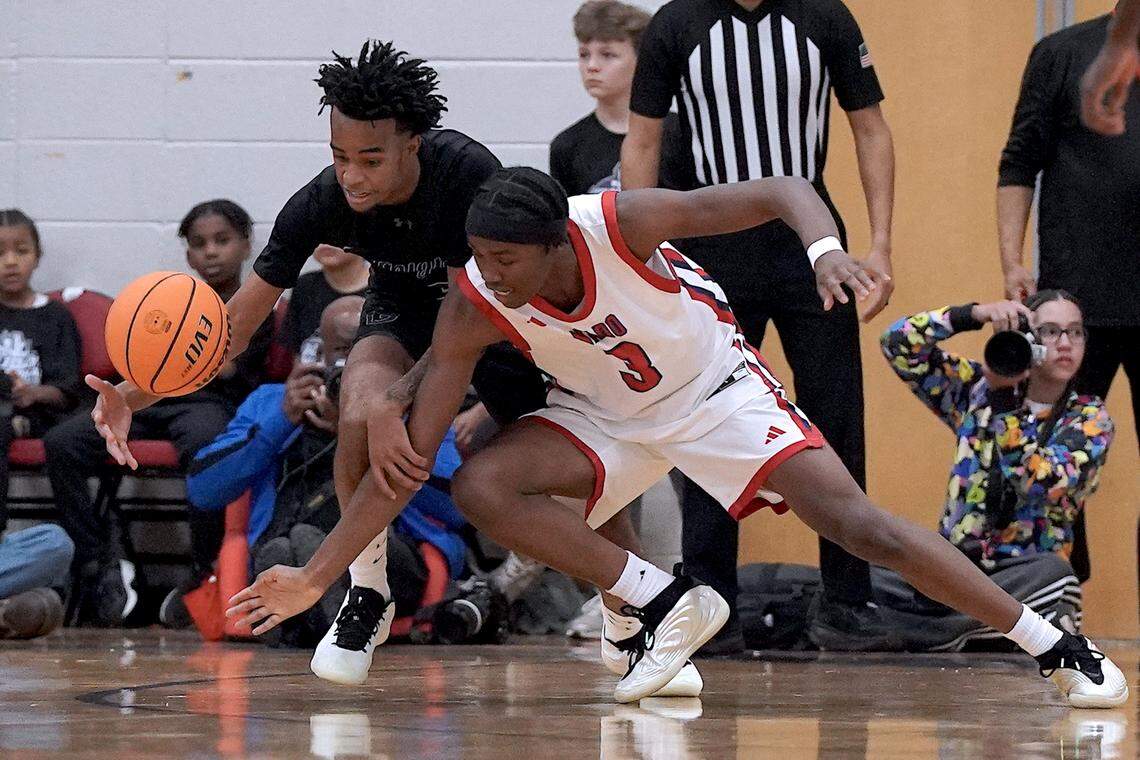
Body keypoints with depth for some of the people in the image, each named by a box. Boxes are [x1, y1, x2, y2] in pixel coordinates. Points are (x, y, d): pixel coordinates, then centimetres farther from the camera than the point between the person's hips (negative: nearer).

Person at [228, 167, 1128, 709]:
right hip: (608, 415, 3)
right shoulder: (472, 308, -24)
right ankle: (667, 607, -11)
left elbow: (781, 191, -26)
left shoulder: (623, 222, -32)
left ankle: (1055, 646, -10)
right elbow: (412, 451, -20)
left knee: (856, 521, -19)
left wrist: (827, 250, -49)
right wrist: (318, 575, -24)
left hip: (717, 388, -3)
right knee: (482, 484, -23)